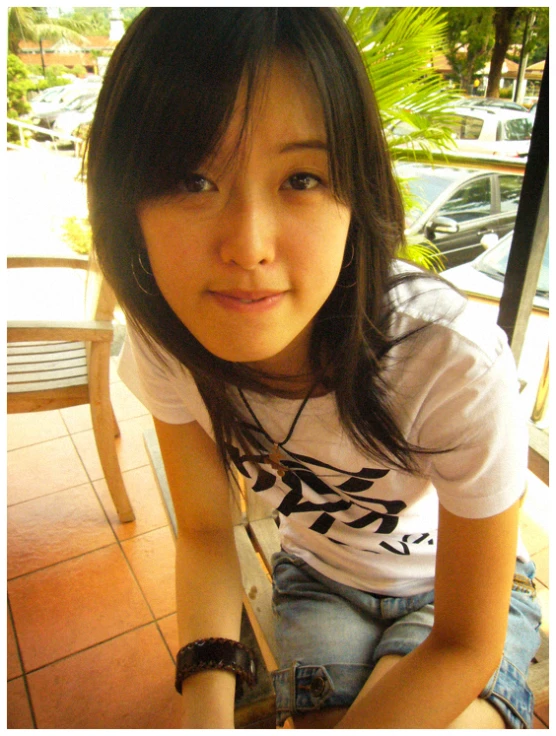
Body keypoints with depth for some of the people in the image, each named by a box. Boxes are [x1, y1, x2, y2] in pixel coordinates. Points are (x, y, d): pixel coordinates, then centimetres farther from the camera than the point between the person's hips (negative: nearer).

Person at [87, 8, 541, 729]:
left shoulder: (457, 366, -35)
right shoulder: (166, 343, -22)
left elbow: (466, 646, -21)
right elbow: (204, 528, -8)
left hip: (465, 590, -1)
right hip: (317, 579, 2)